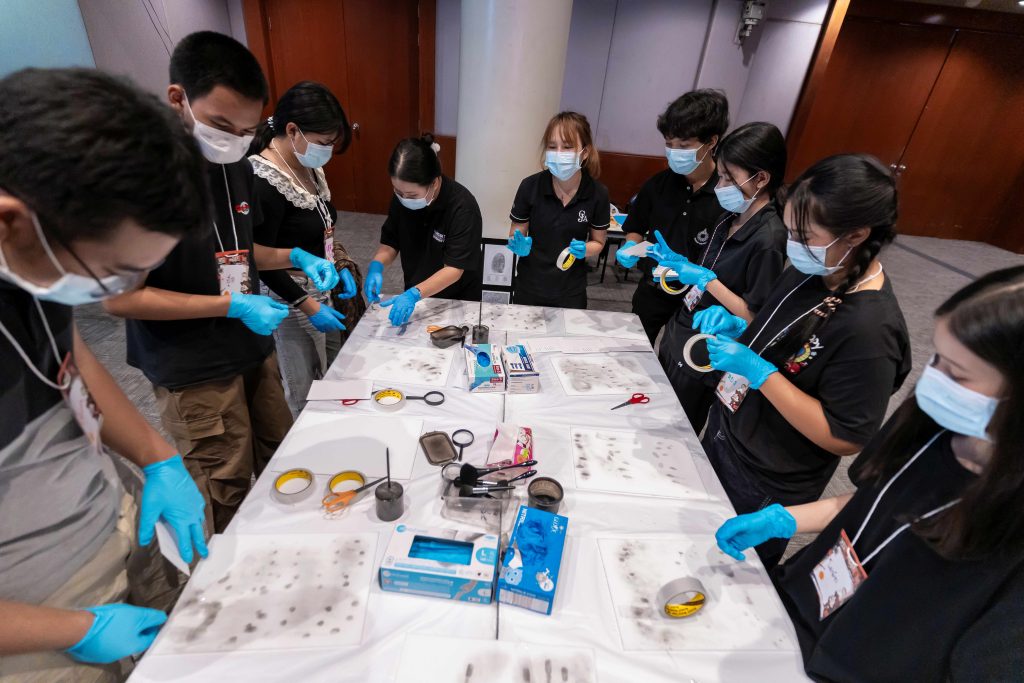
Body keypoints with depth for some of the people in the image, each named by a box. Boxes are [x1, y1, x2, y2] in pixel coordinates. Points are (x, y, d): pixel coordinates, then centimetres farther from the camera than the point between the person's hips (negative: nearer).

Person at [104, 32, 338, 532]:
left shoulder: (235, 165, 4)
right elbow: (119, 297, -17)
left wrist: (295, 258, -2)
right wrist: (232, 305, -23)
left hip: (255, 351, 7)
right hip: (194, 375, -7)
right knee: (227, 501, 8)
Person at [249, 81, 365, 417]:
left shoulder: (309, 167, 4)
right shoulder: (264, 182, -21)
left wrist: (341, 267, 5)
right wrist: (308, 306, -18)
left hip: (323, 289, 8)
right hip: (291, 299, -8)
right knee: (303, 394, 4)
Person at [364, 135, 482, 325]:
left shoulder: (462, 207, -28)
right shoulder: (402, 197, -12)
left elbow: (454, 269, -29)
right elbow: (390, 242, -2)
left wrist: (414, 294, -40)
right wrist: (376, 266, -22)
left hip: (457, 300, -4)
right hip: (415, 295, 4)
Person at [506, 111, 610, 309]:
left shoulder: (598, 193, -11)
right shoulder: (530, 186, -14)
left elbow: (598, 242, 3)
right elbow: (514, 236, -2)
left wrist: (584, 250, -18)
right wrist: (520, 246, -24)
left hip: (571, 292, 1)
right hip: (529, 289, 0)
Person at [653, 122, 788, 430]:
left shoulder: (769, 238, -23)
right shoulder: (731, 217, 2)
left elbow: (756, 318, -21)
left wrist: (706, 280, -25)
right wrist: (680, 263, -4)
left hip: (704, 357, -8)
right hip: (677, 335, 8)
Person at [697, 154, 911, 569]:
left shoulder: (869, 328, -30)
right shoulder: (814, 269, -5)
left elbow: (846, 439, -26)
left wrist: (758, 371, -30)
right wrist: (741, 328, -9)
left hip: (765, 493, -7)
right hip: (722, 437, 8)